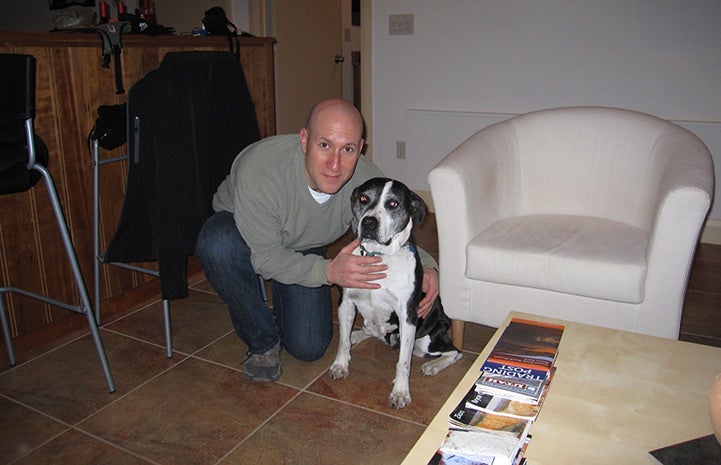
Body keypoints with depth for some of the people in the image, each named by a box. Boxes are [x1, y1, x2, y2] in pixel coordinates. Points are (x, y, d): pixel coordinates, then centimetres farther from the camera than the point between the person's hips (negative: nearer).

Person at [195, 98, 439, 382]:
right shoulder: (257, 171, -40)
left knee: (309, 348, -6)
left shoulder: (367, 180, -28)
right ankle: (263, 341, -12)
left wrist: (425, 266, -29)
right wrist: (328, 272, -44)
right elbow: (265, 256, -30)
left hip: (303, 248, 3)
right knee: (218, 245, -39)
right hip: (239, 228, -2)